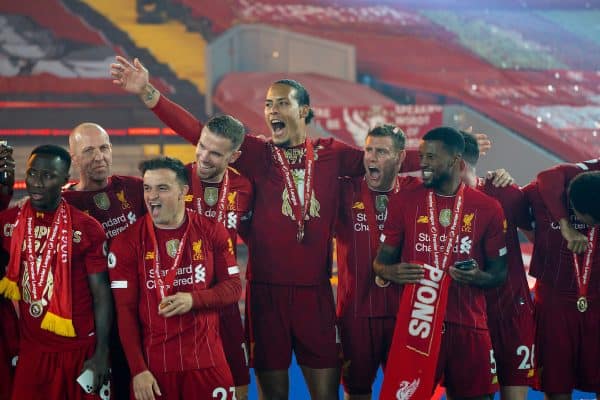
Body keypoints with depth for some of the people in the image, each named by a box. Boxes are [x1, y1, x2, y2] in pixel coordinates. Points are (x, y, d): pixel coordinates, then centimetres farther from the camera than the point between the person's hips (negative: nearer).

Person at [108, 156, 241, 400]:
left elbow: (234, 287, 4)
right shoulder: (127, 242, -2)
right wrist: (137, 370, -9)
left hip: (207, 360, 1)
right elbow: (125, 310, -3)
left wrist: (193, 299, -14)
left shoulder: (212, 232, 2)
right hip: (153, 364, -1)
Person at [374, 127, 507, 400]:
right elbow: (381, 261, 10)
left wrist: (479, 277, -13)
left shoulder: (488, 208, 4)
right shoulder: (404, 203, 5)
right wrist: (391, 272, -13)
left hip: (468, 326, 1)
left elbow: (499, 273, 9)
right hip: (416, 322, 0)